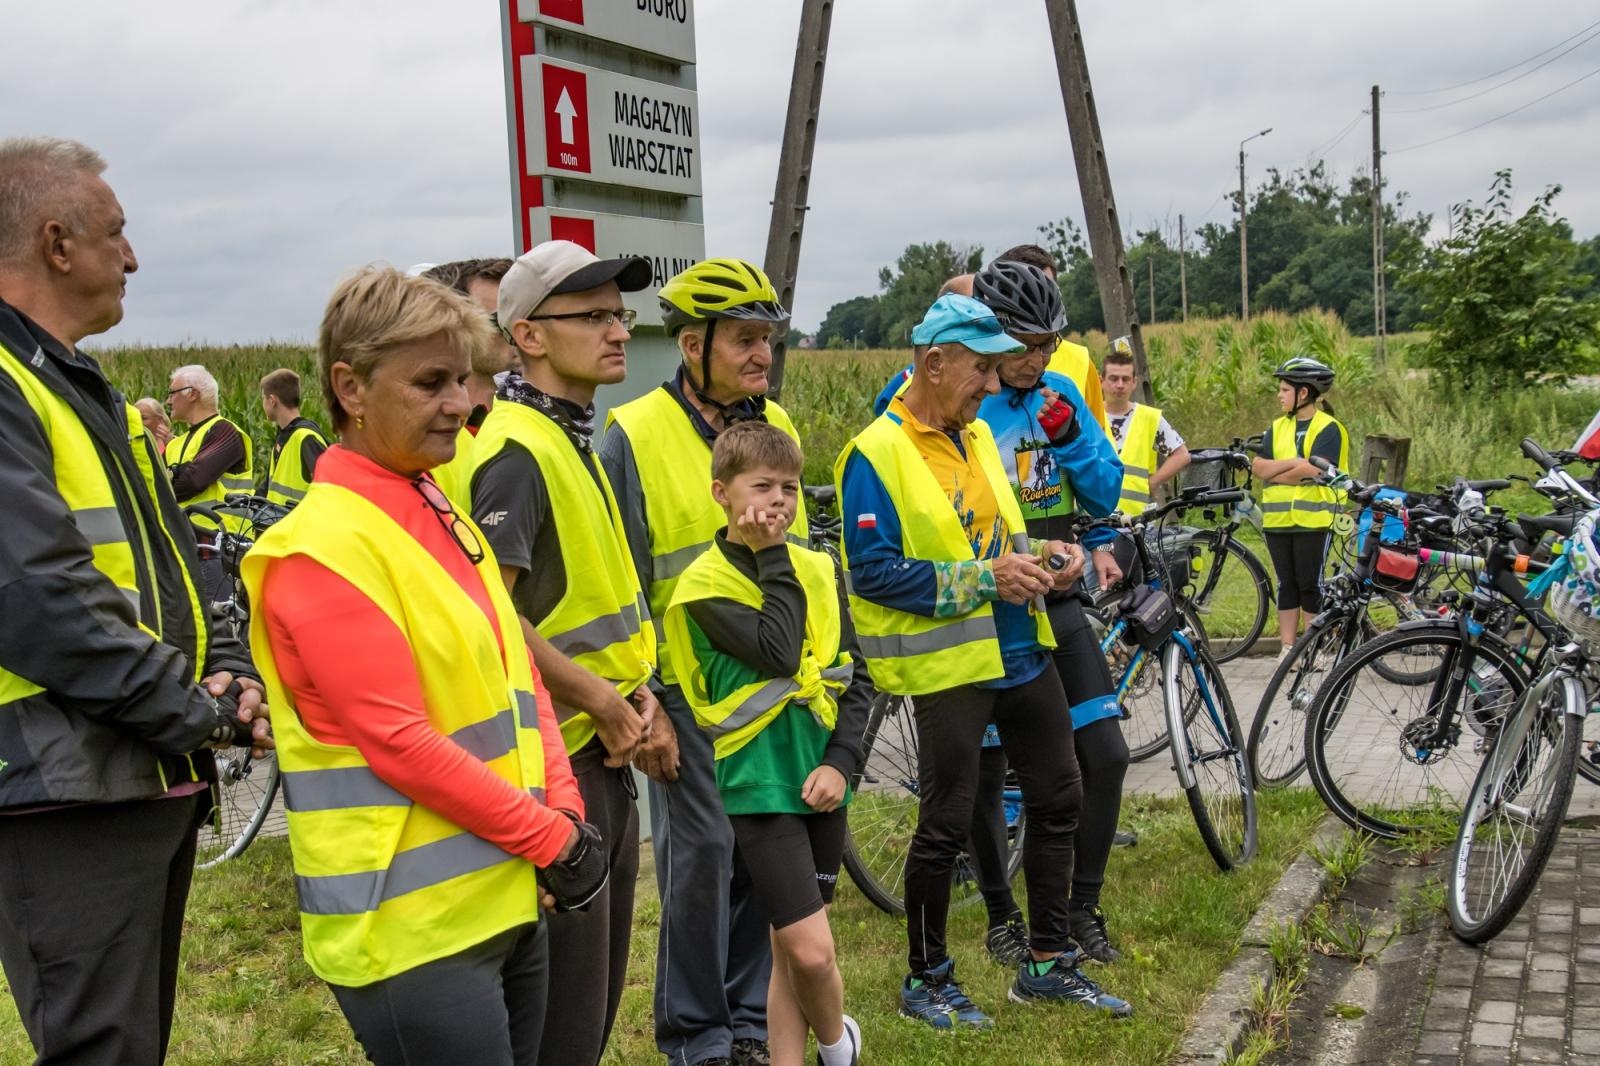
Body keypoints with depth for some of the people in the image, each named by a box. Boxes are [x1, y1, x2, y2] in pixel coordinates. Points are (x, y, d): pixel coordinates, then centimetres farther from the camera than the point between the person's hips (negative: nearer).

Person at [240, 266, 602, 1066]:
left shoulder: (446, 520, 12)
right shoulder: (322, 548, -15)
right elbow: (398, 741, -20)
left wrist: (565, 811, -3)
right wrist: (552, 840, -15)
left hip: (506, 901, 8)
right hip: (416, 927, -8)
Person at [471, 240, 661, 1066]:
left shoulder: (576, 441, 13)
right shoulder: (519, 449, -18)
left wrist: (634, 690, 5)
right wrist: (596, 698, -17)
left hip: (603, 752, 10)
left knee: (597, 989, 20)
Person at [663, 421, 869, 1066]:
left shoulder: (817, 571, 8)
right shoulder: (705, 583, -8)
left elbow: (854, 677, 9)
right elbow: (778, 653, -22)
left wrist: (841, 762, -5)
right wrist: (774, 558, -14)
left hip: (821, 781, 5)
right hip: (759, 783, -5)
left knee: (794, 949, 11)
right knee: (811, 951, -7)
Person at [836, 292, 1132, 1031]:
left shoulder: (976, 434, 10)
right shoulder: (876, 455, -14)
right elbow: (873, 570, -20)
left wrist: (1042, 554, 0)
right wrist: (985, 578, -21)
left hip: (1021, 653, 8)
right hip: (949, 665, -8)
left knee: (1058, 801, 14)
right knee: (946, 826, 2)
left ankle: (1048, 963, 29)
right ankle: (926, 980, 21)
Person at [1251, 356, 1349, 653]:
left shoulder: (1329, 428, -5)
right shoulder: (1277, 428, 13)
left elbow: (1315, 470, -18)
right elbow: (1257, 467, 1)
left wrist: (1273, 472, -8)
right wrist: (1293, 464, -13)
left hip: (1312, 518, -5)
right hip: (1278, 518, 5)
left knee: (1310, 585, 1)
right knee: (1287, 584, 9)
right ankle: (1287, 648, 14)